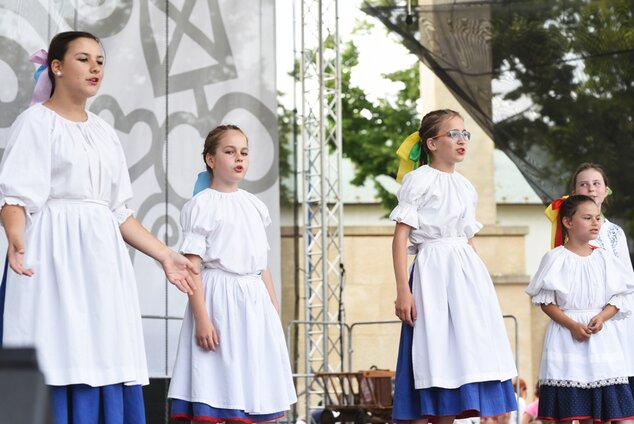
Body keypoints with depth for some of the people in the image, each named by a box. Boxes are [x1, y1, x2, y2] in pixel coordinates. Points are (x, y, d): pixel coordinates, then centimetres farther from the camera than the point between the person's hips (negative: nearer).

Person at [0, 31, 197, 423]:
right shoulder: (37, 122, 0)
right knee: (60, 366, -13)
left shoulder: (104, 132, 19)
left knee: (105, 370, -1)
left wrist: (164, 254, 14)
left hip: (102, 261, 7)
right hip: (55, 257, -7)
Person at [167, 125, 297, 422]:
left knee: (248, 394, 7)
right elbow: (192, 268, -11)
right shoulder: (201, 205, -5)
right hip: (218, 300, -6)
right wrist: (202, 319, -18)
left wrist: (274, 309, 15)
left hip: (254, 300, 6)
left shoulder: (253, 205, 14)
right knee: (212, 399, -7)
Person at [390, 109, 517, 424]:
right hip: (432, 273, -7)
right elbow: (400, 237, -9)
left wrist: (477, 282, 15)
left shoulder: (466, 188, 16)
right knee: (431, 362, -9)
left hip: (467, 274, 7)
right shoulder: (418, 180, -4)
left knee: (458, 360, 2)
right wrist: (402, 290, -16)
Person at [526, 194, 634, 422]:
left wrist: (602, 318, -12)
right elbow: (545, 301, -5)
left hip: (601, 337, 3)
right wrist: (572, 325, -15)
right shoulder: (556, 258, -3)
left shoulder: (604, 258, 8)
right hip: (566, 335, -3)